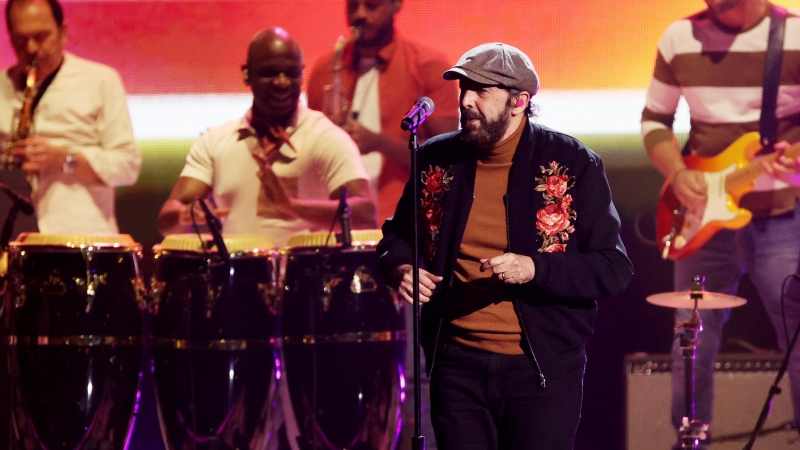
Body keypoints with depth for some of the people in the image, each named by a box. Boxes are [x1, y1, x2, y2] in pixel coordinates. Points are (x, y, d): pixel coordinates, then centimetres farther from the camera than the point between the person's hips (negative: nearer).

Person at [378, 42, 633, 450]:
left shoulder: (573, 165, -4)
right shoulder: (436, 161, 6)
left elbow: (614, 269, -6)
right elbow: (397, 235, 22)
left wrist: (535, 269, -22)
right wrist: (400, 268, -2)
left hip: (542, 368, -3)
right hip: (458, 364, 3)